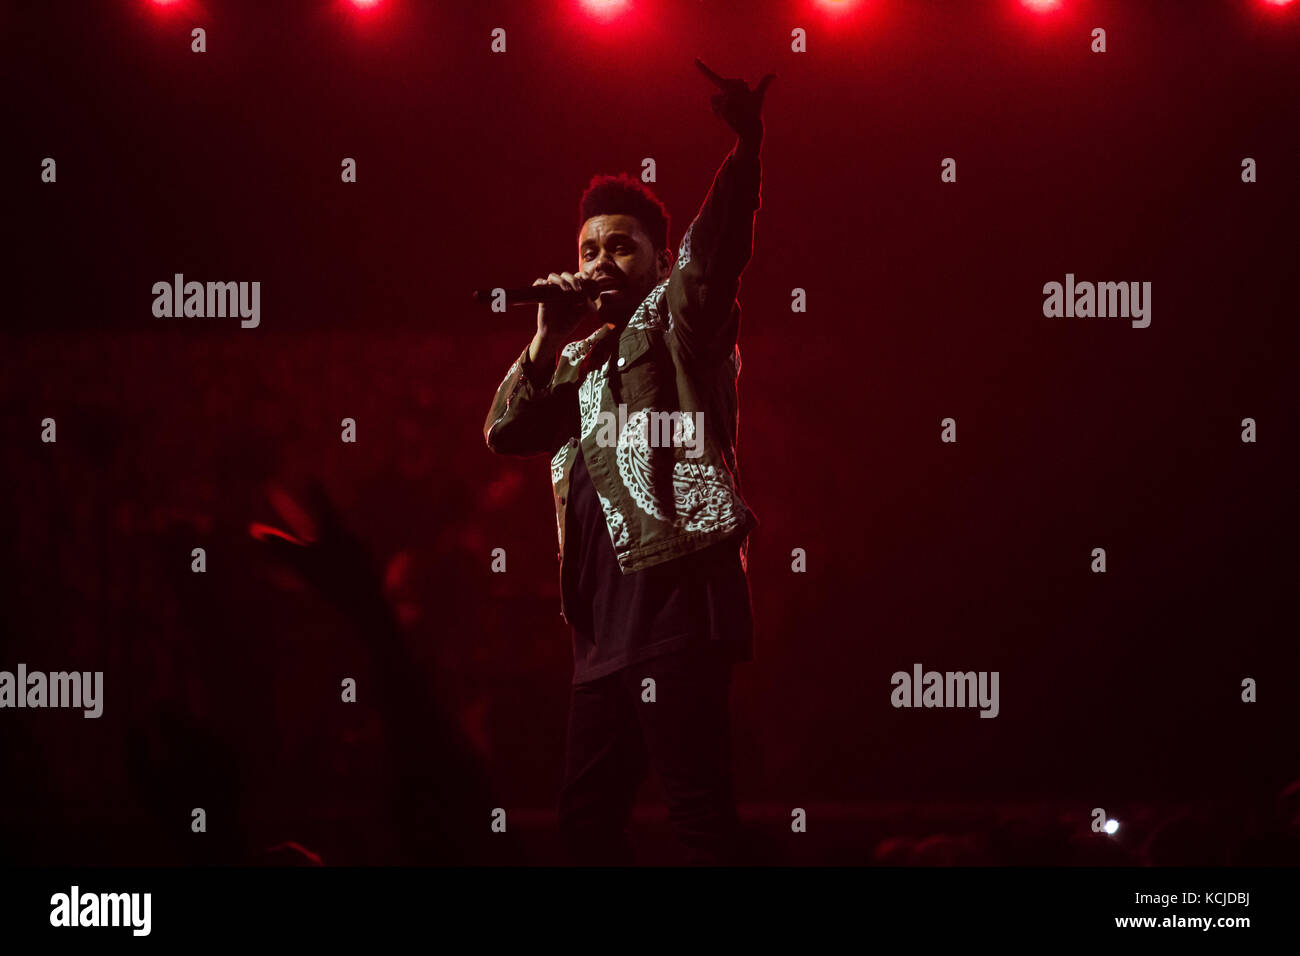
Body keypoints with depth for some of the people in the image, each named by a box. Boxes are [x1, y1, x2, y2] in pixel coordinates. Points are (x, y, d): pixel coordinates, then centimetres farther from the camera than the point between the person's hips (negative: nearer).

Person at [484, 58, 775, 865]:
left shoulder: (679, 322, 3)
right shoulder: (582, 363, 25)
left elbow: (720, 244, -15)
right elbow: (507, 433, 18)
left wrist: (748, 143, -32)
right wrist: (548, 337, 6)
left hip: (677, 599, -8)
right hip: (606, 622, 9)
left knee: (701, 811, -12)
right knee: (587, 812, 11)